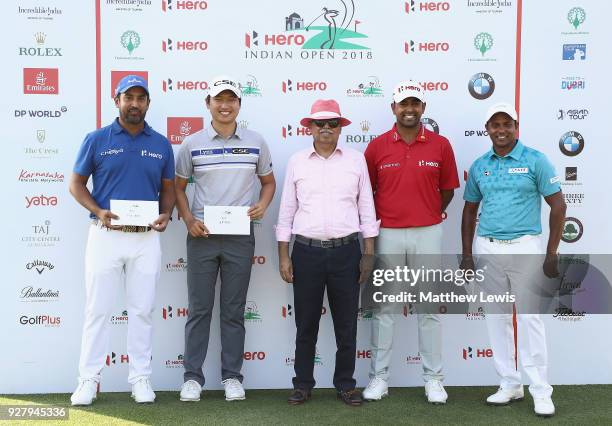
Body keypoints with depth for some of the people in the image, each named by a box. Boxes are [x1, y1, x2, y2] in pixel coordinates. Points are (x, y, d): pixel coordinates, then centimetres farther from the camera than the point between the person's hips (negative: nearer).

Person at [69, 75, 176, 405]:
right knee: (98, 308, 2)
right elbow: (77, 183, 4)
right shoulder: (96, 139, 2)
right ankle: (89, 379, 11)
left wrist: (166, 214, -7)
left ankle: (140, 378, 16)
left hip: (147, 238, 2)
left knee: (142, 309, 7)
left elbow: (168, 188, 14)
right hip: (106, 235, -2)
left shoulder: (161, 144, 8)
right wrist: (98, 211, -13)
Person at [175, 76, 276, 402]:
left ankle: (232, 376, 17)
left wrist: (263, 205, -5)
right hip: (202, 235, 0)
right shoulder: (192, 144, 2)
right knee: (199, 308, 4)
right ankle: (192, 376, 14)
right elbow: (178, 187, 9)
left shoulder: (255, 142, 4)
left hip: (240, 236, 1)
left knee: (234, 310, 7)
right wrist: (188, 220, -6)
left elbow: (268, 181, 15)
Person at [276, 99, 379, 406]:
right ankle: (303, 384, 20)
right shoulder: (297, 162, 5)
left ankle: (345, 384, 21)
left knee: (346, 323, 7)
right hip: (306, 251, 0)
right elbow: (286, 210, 6)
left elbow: (366, 209, 6)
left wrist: (368, 254, 2)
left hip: (346, 251, 0)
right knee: (306, 323, 7)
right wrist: (283, 256, 2)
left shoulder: (356, 160, 5)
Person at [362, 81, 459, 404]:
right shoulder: (377, 146, 0)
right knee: (383, 307, 6)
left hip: (427, 234, 0)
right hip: (387, 235, 0)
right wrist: (376, 221, 4)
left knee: (429, 308, 6)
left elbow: (447, 189, 9)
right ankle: (379, 377, 16)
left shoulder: (440, 145, 1)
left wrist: (428, 215, 6)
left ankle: (433, 379, 15)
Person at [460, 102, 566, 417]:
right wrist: (467, 255, 9)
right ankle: (509, 384, 21)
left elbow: (558, 206, -3)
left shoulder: (535, 161, -3)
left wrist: (552, 254, -7)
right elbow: (469, 211, 14)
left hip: (525, 247, -4)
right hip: (487, 249, 4)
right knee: (496, 317, 9)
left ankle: (540, 391, 6)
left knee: (529, 317, -3)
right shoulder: (479, 166, 8)